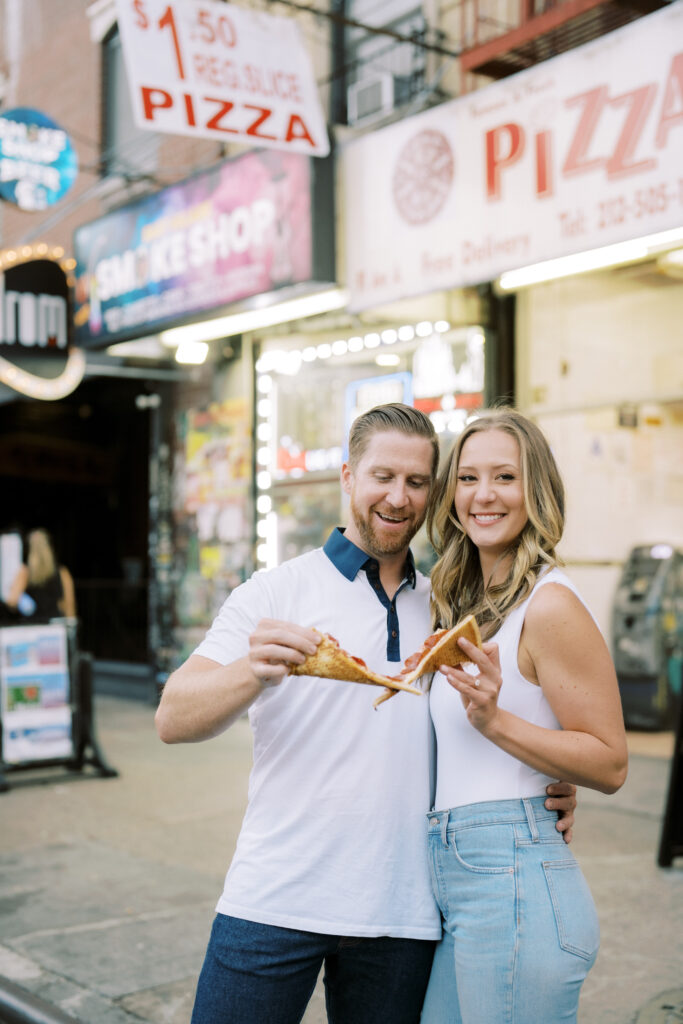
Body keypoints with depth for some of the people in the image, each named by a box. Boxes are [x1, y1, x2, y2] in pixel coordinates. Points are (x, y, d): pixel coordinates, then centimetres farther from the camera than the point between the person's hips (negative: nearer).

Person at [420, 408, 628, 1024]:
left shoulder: (551, 606, -14)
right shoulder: (467, 603, 12)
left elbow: (610, 765, -14)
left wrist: (494, 720, -22)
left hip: (514, 883, -8)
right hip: (455, 880, 9)